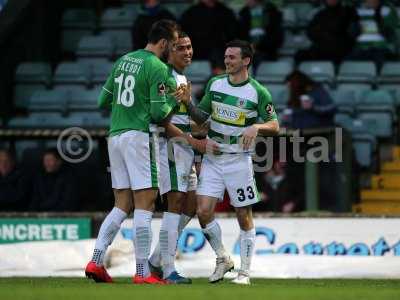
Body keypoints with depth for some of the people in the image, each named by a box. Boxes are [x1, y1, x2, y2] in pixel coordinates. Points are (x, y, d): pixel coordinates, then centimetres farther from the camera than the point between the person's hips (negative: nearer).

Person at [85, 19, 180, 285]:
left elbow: (103, 100, 19)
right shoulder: (158, 68, -10)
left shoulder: (124, 60, 14)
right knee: (144, 205, -6)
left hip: (115, 135, 8)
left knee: (122, 205, 11)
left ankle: (96, 261, 1)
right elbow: (158, 113, -13)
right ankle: (143, 273, -7)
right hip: (139, 136, -8)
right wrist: (173, 103, 5)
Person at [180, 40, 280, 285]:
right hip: (212, 157, 4)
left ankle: (245, 272, 11)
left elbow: (275, 126, -4)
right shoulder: (215, 84, 7)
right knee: (204, 211, -7)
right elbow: (202, 117, 14)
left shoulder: (258, 92, -7)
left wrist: (256, 127, -23)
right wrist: (189, 103, -5)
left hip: (239, 160, -4)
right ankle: (223, 259, 14)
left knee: (244, 216, 1)